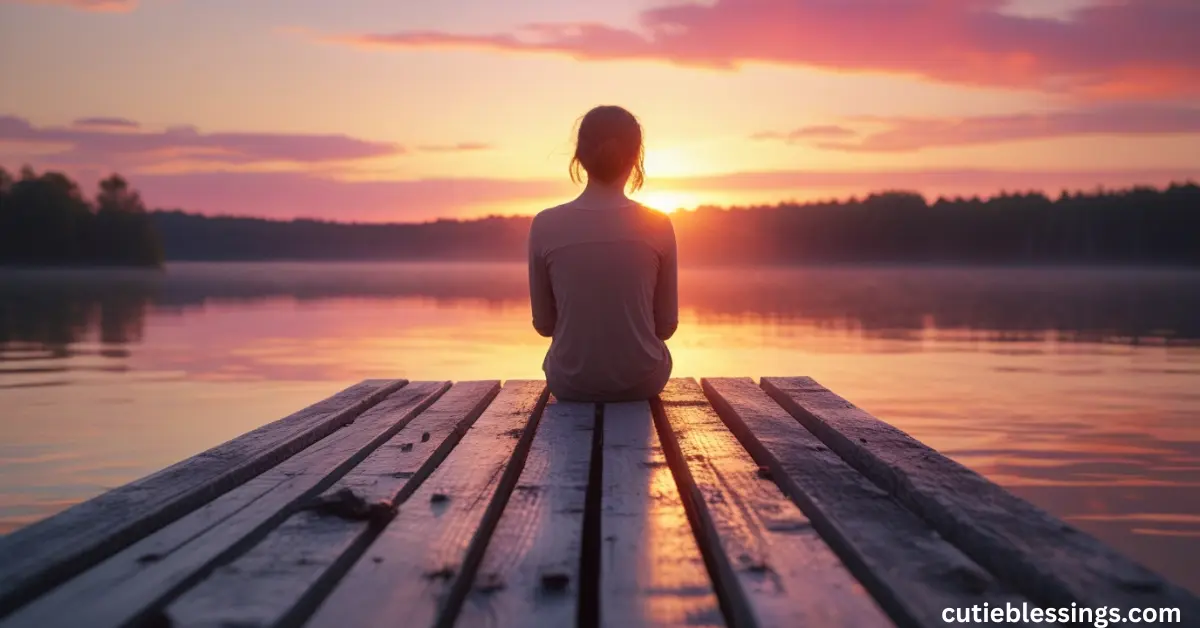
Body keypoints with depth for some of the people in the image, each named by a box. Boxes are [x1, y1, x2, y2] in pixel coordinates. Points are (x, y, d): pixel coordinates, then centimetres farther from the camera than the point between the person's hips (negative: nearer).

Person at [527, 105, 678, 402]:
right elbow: (666, 324, -2)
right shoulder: (658, 226, -10)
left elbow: (544, 324, -1)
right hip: (642, 381, 0)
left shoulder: (545, 225, -11)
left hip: (571, 383, 0)